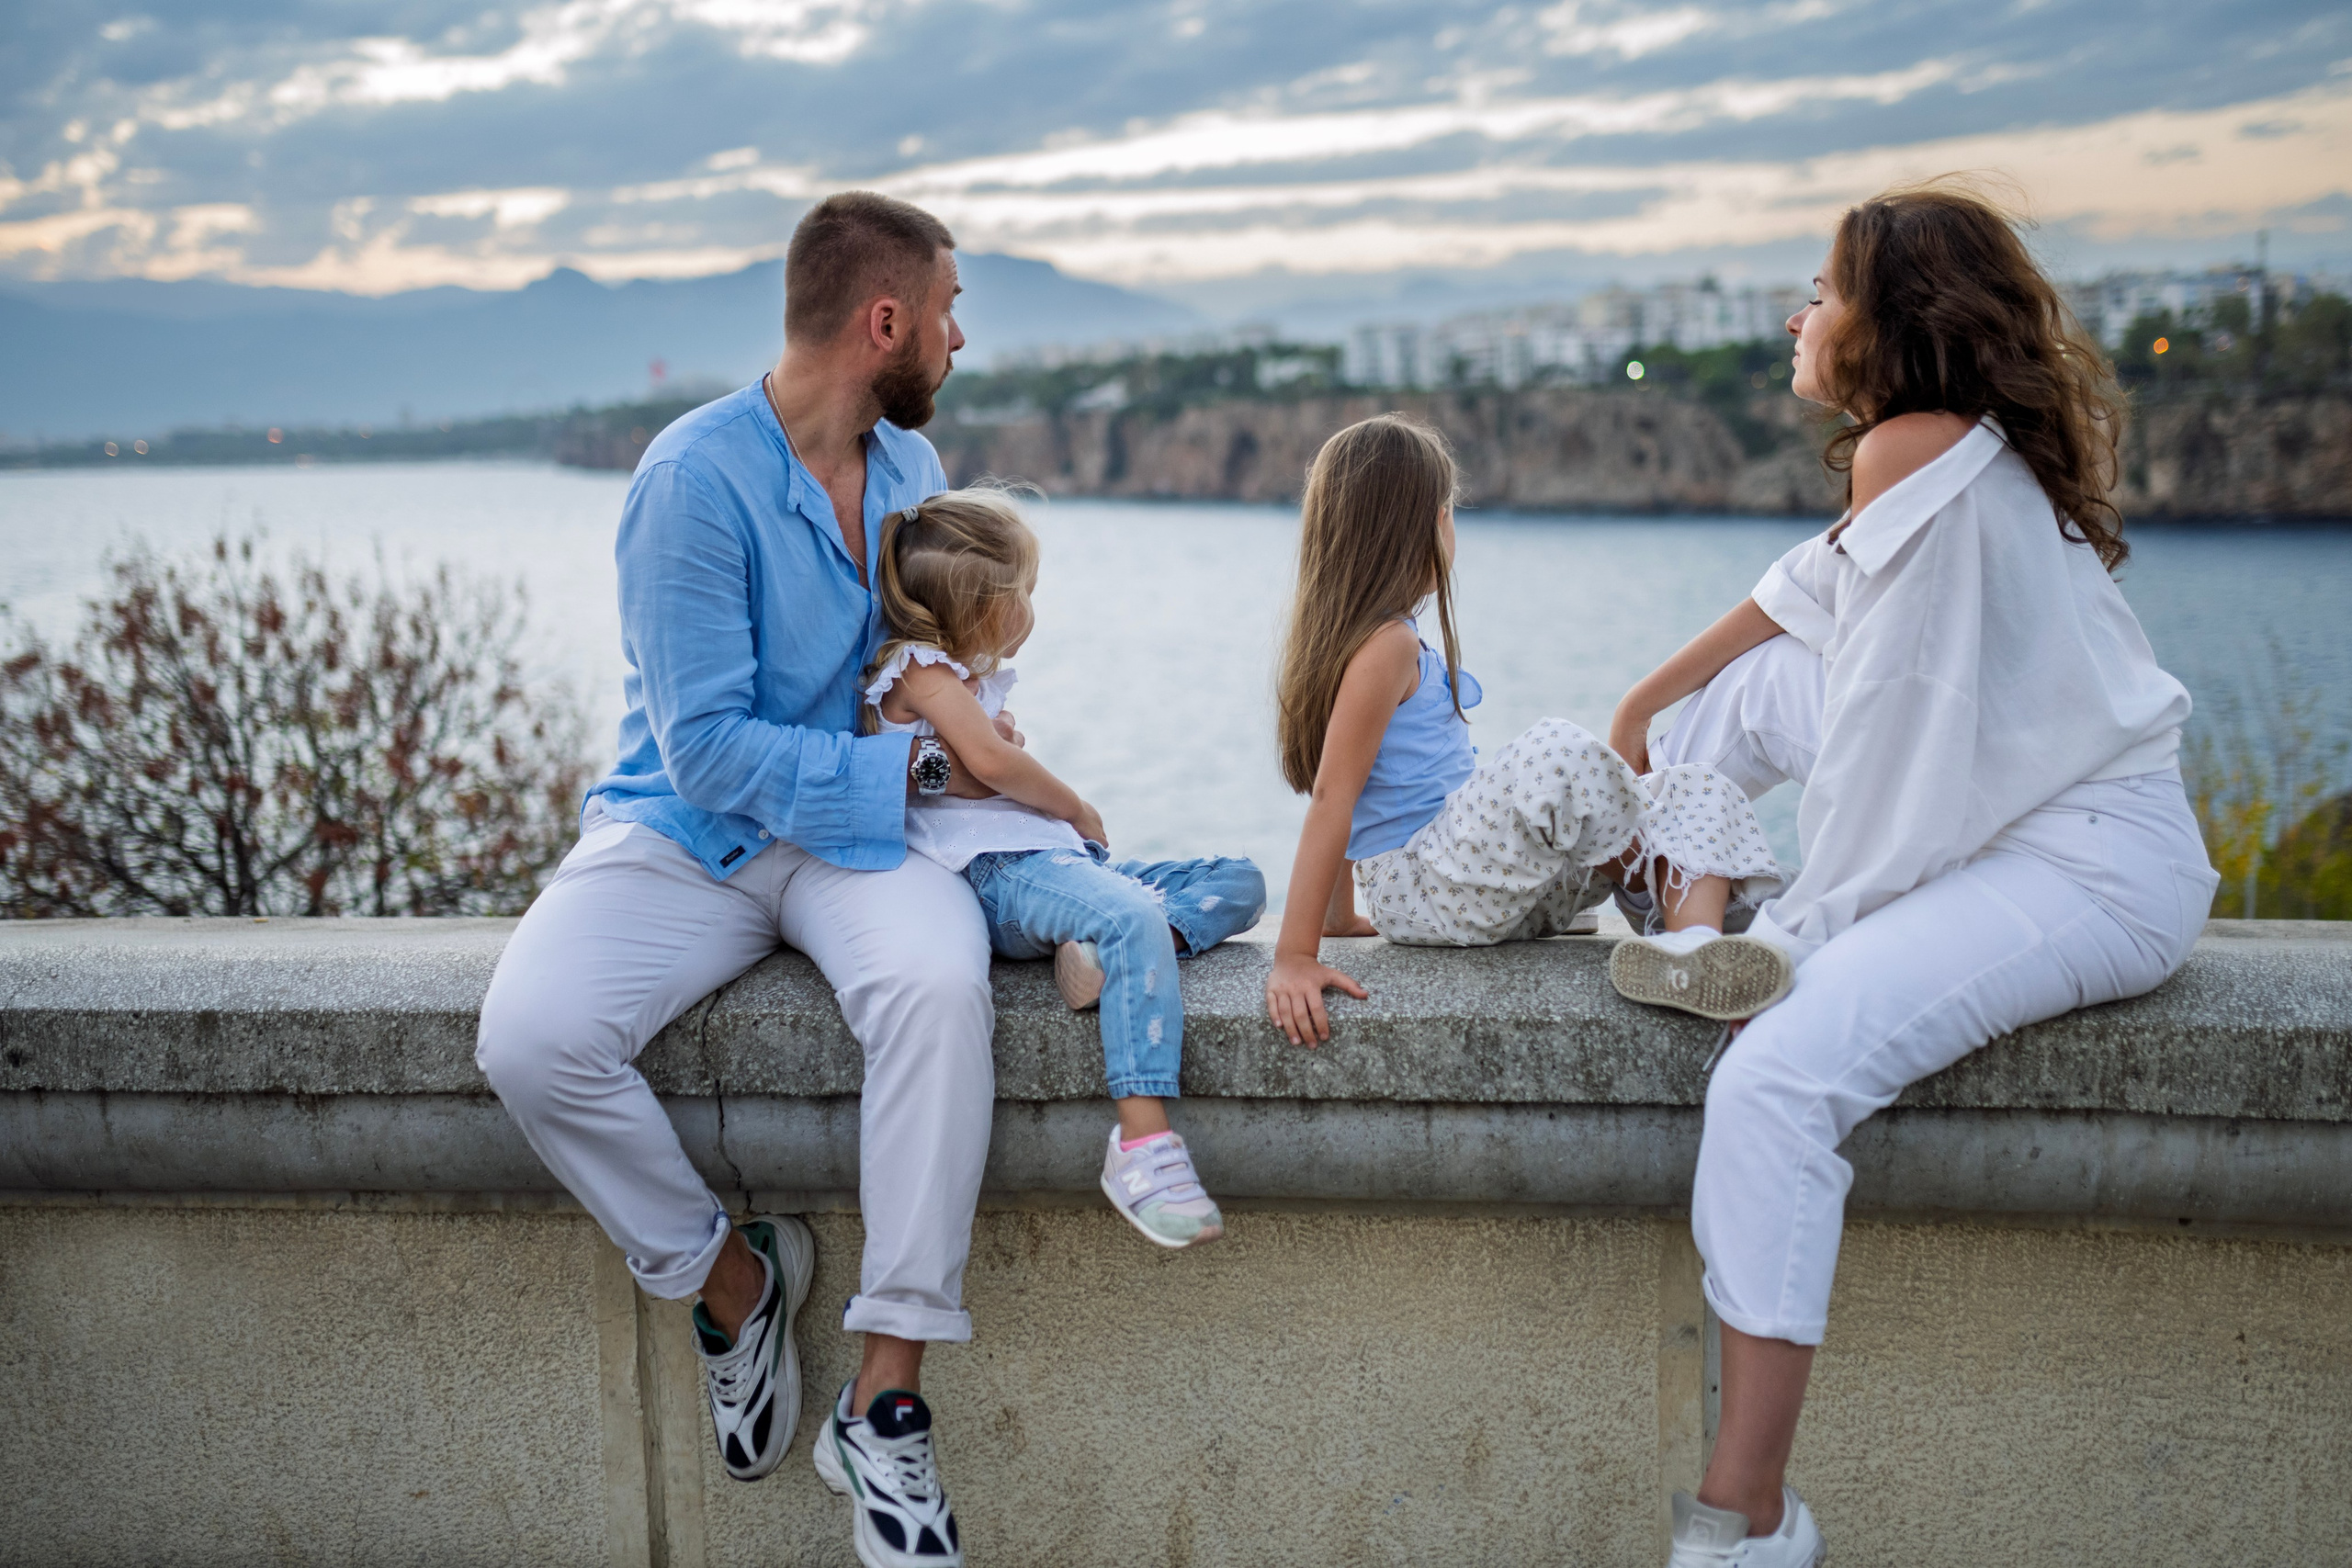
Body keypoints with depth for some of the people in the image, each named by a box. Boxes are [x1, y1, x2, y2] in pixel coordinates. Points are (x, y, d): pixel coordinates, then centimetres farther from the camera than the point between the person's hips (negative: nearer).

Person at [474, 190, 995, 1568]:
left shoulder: (913, 467, 9)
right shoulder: (696, 479, -14)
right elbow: (707, 748, -17)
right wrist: (906, 771, -17)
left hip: (862, 834, 3)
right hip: (686, 836, -3)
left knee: (939, 984, -32)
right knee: (532, 1040, -30)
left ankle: (888, 1399, -26)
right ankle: (729, 1277, -2)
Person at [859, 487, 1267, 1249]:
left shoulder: (974, 673, 28)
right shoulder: (920, 667, -3)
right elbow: (992, 762, -16)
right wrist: (1080, 812, -3)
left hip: (1056, 859, 10)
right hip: (996, 872, -10)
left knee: (1239, 884, 2)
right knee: (1133, 917, -38)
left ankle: (1102, 948, -27)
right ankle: (1143, 1144, -46)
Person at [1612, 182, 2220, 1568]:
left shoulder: (1912, 447, -16)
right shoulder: (1967, 446, 14)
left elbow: (1884, 721, -16)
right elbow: (1807, 591, 24)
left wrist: (1815, 918, -8)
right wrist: (1641, 709, 29)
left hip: (2092, 877, -11)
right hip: (2024, 816, 11)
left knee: (1776, 1080, -26)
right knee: (1757, 679, 12)